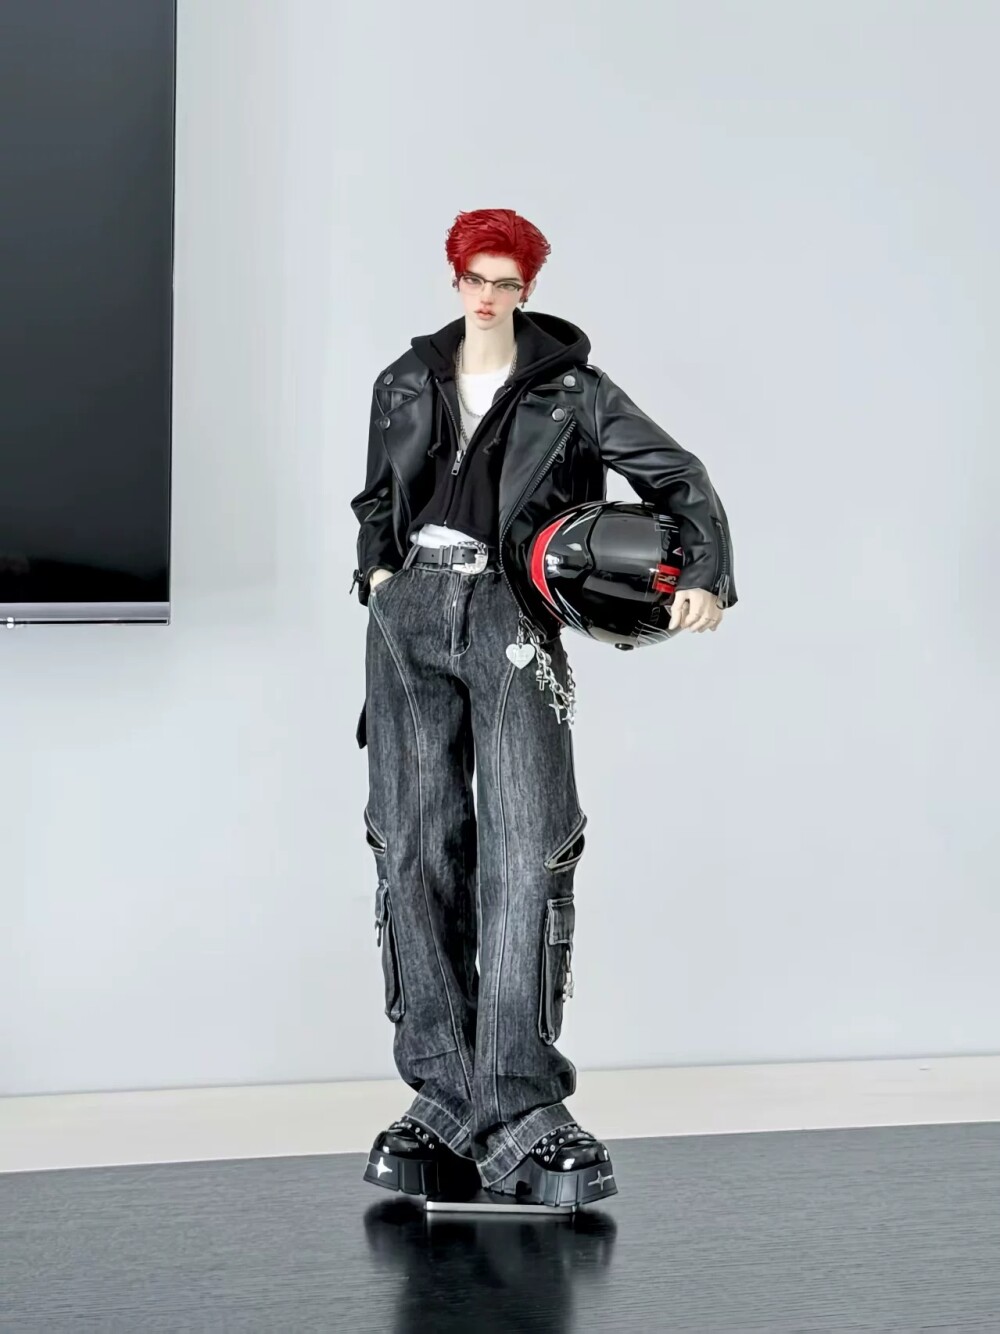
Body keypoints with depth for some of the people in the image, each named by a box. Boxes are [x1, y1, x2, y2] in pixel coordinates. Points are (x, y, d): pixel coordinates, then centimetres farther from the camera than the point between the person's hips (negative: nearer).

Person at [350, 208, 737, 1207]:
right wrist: (377, 573, 11)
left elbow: (678, 478, 5)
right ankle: (443, 1095, 4)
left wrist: (707, 576, -11)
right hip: (407, 618, 4)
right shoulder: (405, 385, 19)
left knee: (527, 852, -15)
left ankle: (517, 1111, -15)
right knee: (415, 850, -2)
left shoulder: (569, 391, 8)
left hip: (509, 619, -3)